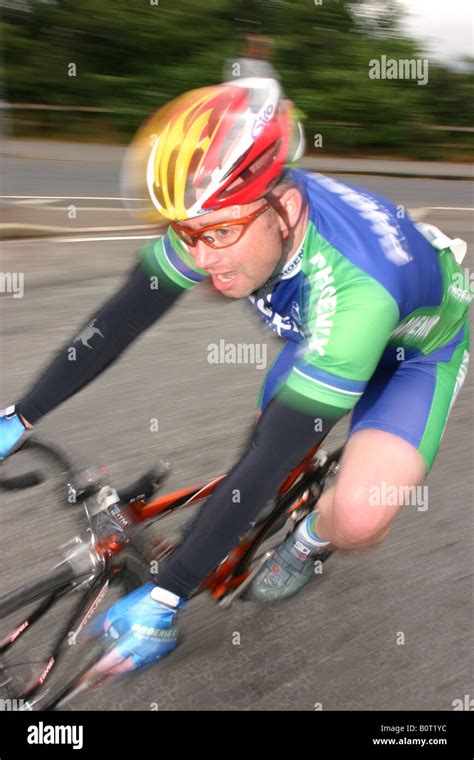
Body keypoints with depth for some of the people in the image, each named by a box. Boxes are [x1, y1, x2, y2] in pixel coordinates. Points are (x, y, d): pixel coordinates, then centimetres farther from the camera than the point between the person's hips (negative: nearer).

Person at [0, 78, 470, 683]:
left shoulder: (354, 286, -44)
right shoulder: (227, 213, -26)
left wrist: (164, 596, -34)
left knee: (357, 519, -25)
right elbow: (121, 317, -18)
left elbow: (270, 458, -40)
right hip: (317, 331, 6)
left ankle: (311, 540, 10)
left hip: (418, 345, -5)